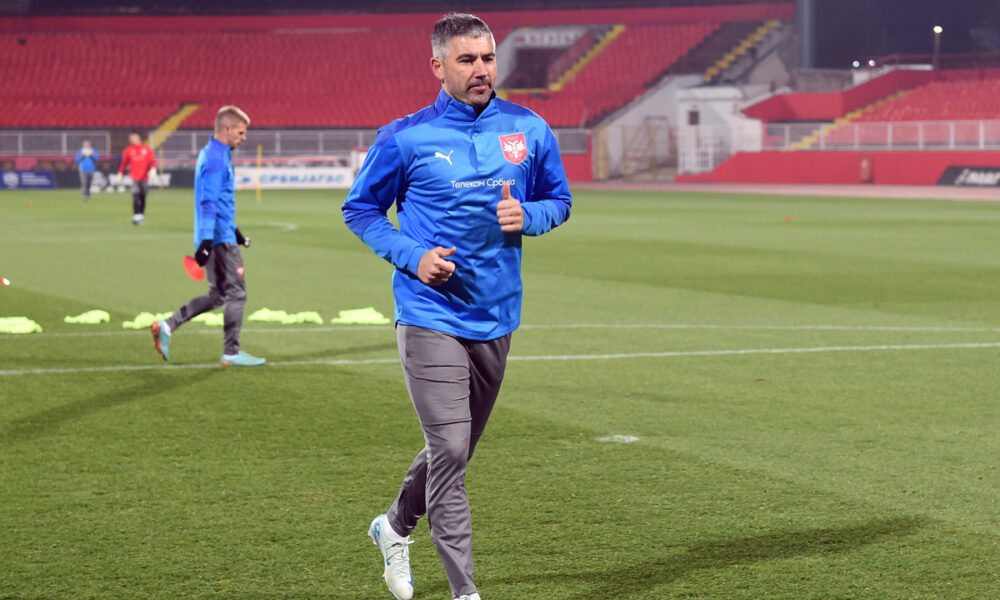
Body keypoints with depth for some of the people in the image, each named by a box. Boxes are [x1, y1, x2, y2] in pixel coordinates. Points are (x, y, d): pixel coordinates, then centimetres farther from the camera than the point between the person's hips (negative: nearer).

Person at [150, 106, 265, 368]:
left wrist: (234, 230, 32)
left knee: (217, 295, 13)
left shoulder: (212, 154, 17)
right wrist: (206, 241, -27)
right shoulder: (216, 159, -15)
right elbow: (209, 203, -22)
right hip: (220, 239, -10)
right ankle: (231, 353, 3)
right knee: (236, 293, -2)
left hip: (215, 237, 10)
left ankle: (166, 326, 9)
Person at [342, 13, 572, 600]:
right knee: (450, 449, -12)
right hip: (431, 314, -4)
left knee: (457, 447, 17)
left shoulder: (530, 130, 3)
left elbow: (559, 201, 15)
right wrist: (411, 255, -12)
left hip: (496, 315, 5)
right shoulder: (404, 138, -6)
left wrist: (526, 215, -9)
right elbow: (360, 210, 5)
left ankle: (396, 527, 44)